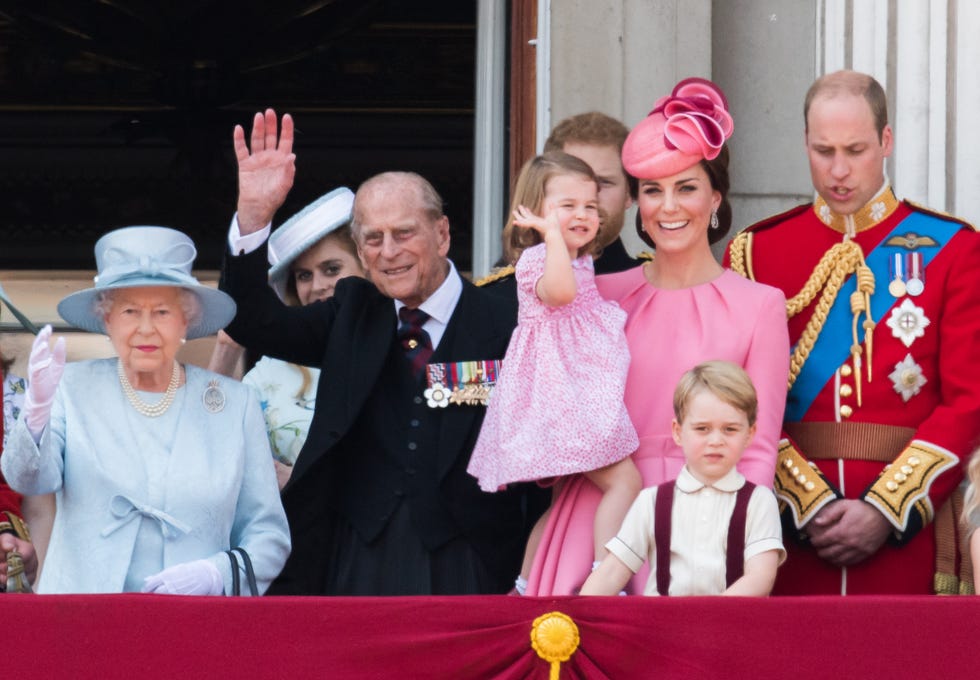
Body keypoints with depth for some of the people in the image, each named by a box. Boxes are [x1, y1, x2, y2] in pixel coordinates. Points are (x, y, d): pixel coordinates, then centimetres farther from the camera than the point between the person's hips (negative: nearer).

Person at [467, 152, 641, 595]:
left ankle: (526, 586, 22)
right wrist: (552, 232, -27)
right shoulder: (536, 259, -11)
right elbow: (559, 291, -34)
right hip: (562, 392, -10)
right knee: (623, 479, -18)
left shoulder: (580, 263, 19)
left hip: (584, 399, 10)